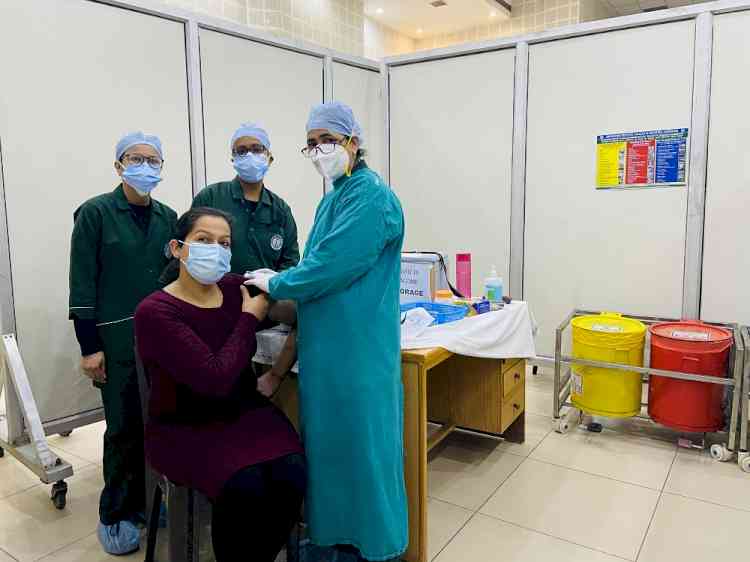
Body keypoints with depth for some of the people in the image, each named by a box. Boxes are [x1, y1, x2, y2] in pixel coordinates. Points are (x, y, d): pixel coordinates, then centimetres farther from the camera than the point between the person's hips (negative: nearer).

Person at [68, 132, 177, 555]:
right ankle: (116, 515, 20)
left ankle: (149, 499, 27)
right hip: (119, 338, -4)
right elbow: (82, 283, -7)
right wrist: (90, 346, -10)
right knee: (125, 426, 2)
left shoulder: (167, 217, 10)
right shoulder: (95, 213, -4)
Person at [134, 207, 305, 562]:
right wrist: (250, 318, -16)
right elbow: (215, 379, -24)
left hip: (243, 412, 4)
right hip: (184, 428, -4)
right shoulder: (155, 312, -16)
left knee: (291, 477, -22)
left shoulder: (237, 289, -3)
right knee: (245, 486, -29)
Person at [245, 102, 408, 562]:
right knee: (330, 434, 18)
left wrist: (276, 285, -9)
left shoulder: (371, 196, -16)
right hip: (328, 340, 9)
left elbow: (332, 264, -23)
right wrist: (289, 294, 5)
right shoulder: (334, 196, 15)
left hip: (358, 343, -9)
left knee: (360, 436, 4)